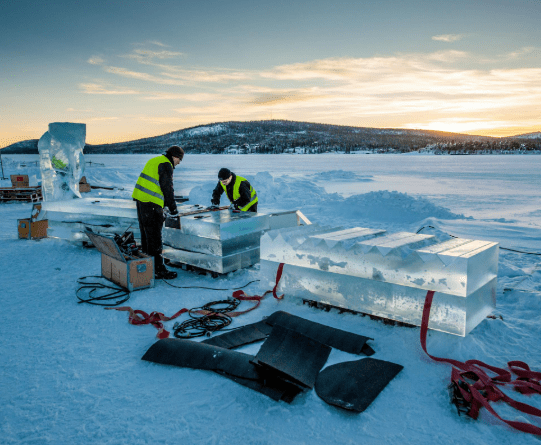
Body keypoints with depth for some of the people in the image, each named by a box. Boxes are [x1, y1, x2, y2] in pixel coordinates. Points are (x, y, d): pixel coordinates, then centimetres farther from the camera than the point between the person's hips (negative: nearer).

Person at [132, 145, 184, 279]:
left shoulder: (154, 161, 21)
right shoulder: (166, 165, -9)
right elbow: (167, 187, -12)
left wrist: (165, 203, 24)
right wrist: (173, 208, -5)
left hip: (140, 199, 10)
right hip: (151, 203, -10)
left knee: (146, 232, 17)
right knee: (154, 236, -6)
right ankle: (158, 269, -1)